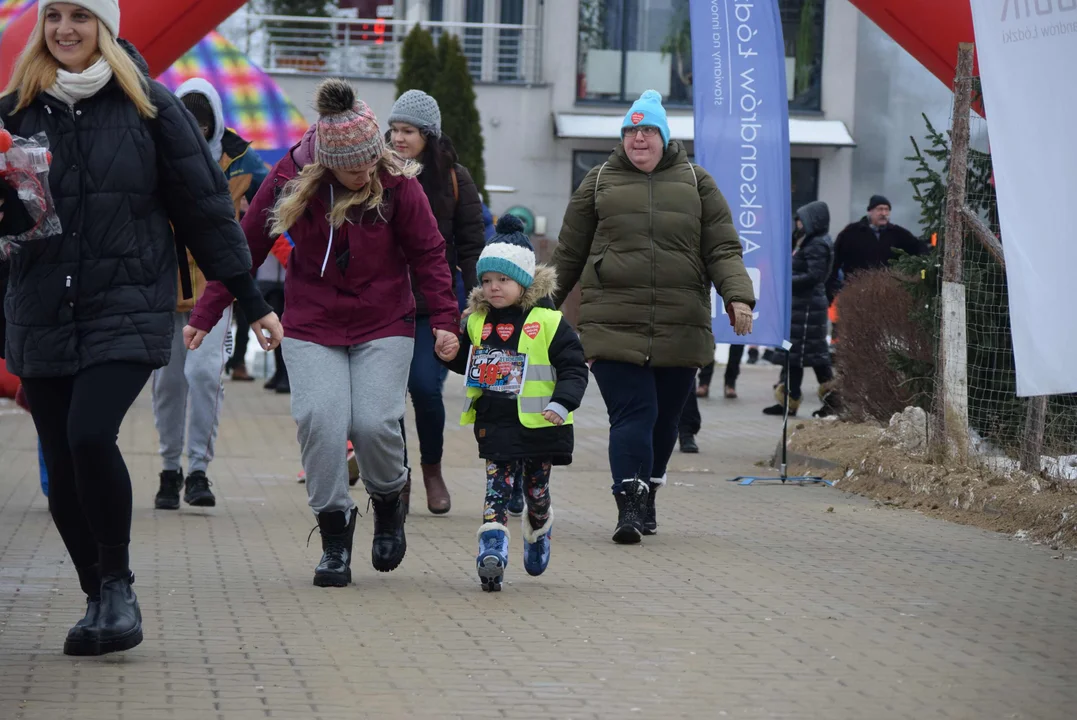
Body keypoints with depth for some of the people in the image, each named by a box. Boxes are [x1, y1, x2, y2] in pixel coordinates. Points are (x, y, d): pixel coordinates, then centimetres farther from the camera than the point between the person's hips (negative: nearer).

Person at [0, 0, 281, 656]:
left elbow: (203, 204, 4)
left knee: (90, 435, -22)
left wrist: (253, 300, 5)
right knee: (63, 473, 2)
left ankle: (118, 585, -5)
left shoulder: (148, 105, 1)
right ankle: (101, 601, 17)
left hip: (128, 311, -3)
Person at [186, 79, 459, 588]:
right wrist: (205, 316, 2)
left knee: (374, 423, -15)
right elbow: (245, 249, 2)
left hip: (383, 326, -1)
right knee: (320, 421, -16)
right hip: (311, 327, 1)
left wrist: (444, 317, -11)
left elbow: (428, 253, -1)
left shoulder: (397, 183, -10)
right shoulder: (289, 181, -8)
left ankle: (388, 503, 18)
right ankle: (334, 537, -2)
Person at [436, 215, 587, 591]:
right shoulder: (478, 321, 7)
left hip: (538, 423, -2)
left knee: (537, 491, 14)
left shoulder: (548, 321, -7)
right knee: (498, 487, -10)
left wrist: (561, 404, -22)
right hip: (495, 423, 2)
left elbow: (573, 369, -7)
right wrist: (452, 356, 0)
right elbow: (471, 365, 21)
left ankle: (538, 531, 42)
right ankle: (492, 549, -19)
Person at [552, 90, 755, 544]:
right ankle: (629, 507, -17)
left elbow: (723, 250, 7)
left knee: (664, 419, 9)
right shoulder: (600, 182, 10)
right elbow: (569, 253, 16)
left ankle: (647, 496, 27)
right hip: (613, 327, -2)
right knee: (632, 413, -14)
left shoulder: (695, 182, 11)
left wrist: (738, 295, -10)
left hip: (680, 331, 2)